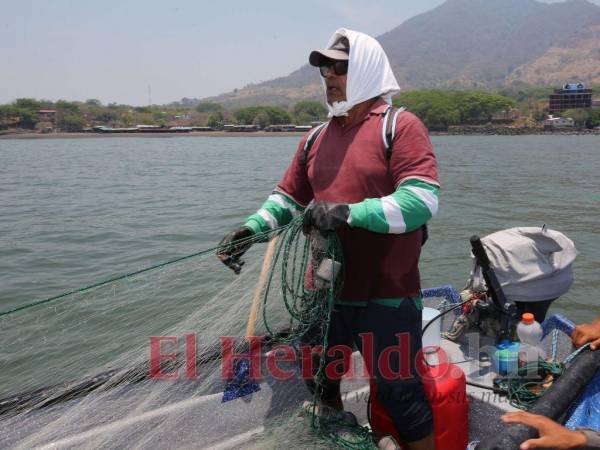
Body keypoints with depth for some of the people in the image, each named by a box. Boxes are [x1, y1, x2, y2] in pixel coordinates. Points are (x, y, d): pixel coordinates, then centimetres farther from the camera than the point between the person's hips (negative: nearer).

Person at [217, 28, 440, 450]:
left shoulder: (400, 126, -8)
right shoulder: (317, 138, 12)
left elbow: (423, 200, -20)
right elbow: (288, 197, 14)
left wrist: (349, 213, -27)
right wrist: (253, 227, -4)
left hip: (387, 298, -6)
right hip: (328, 293, 7)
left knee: (400, 393, 6)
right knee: (318, 384, 21)